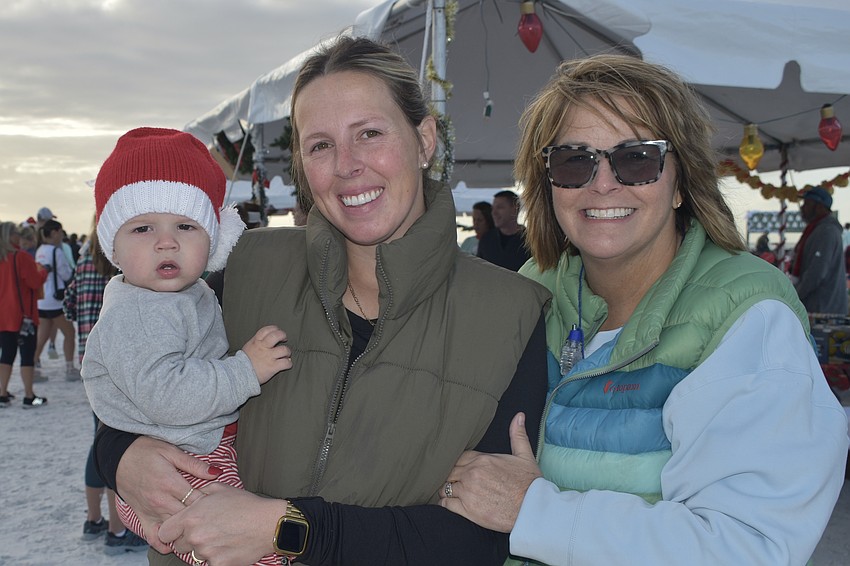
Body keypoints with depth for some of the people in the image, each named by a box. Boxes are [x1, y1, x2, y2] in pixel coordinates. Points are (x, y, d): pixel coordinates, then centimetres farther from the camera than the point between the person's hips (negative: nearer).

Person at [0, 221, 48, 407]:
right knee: (27, 354, 0)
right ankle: (29, 396, 3)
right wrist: (43, 271, 4)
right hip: (23, 315, -6)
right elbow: (35, 282, -15)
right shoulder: (21, 257, -15)